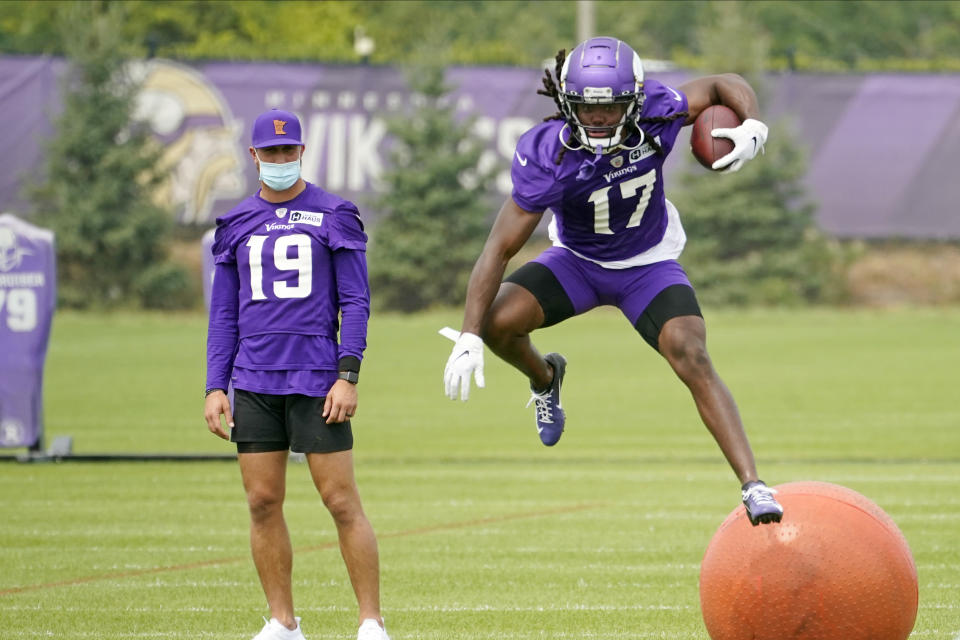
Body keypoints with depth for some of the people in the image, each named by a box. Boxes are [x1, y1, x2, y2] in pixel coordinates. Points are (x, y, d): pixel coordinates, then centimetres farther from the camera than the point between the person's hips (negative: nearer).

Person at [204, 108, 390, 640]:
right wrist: (216, 387, 6)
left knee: (342, 501, -6)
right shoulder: (236, 226, 13)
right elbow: (224, 314, 15)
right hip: (254, 383, 4)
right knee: (263, 502, 3)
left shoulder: (334, 217, 2)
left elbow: (355, 302, -1)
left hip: (316, 377, -4)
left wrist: (348, 376, -11)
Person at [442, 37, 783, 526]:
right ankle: (543, 378, 17)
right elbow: (500, 248, -27)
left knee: (692, 358, -22)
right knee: (498, 321, -21)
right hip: (577, 261, 0)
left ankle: (752, 486, -21)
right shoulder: (547, 156, -31)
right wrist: (468, 338, -31)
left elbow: (723, 85, -6)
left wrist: (752, 126, -29)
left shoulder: (656, 115, -26)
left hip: (649, 264, 0)